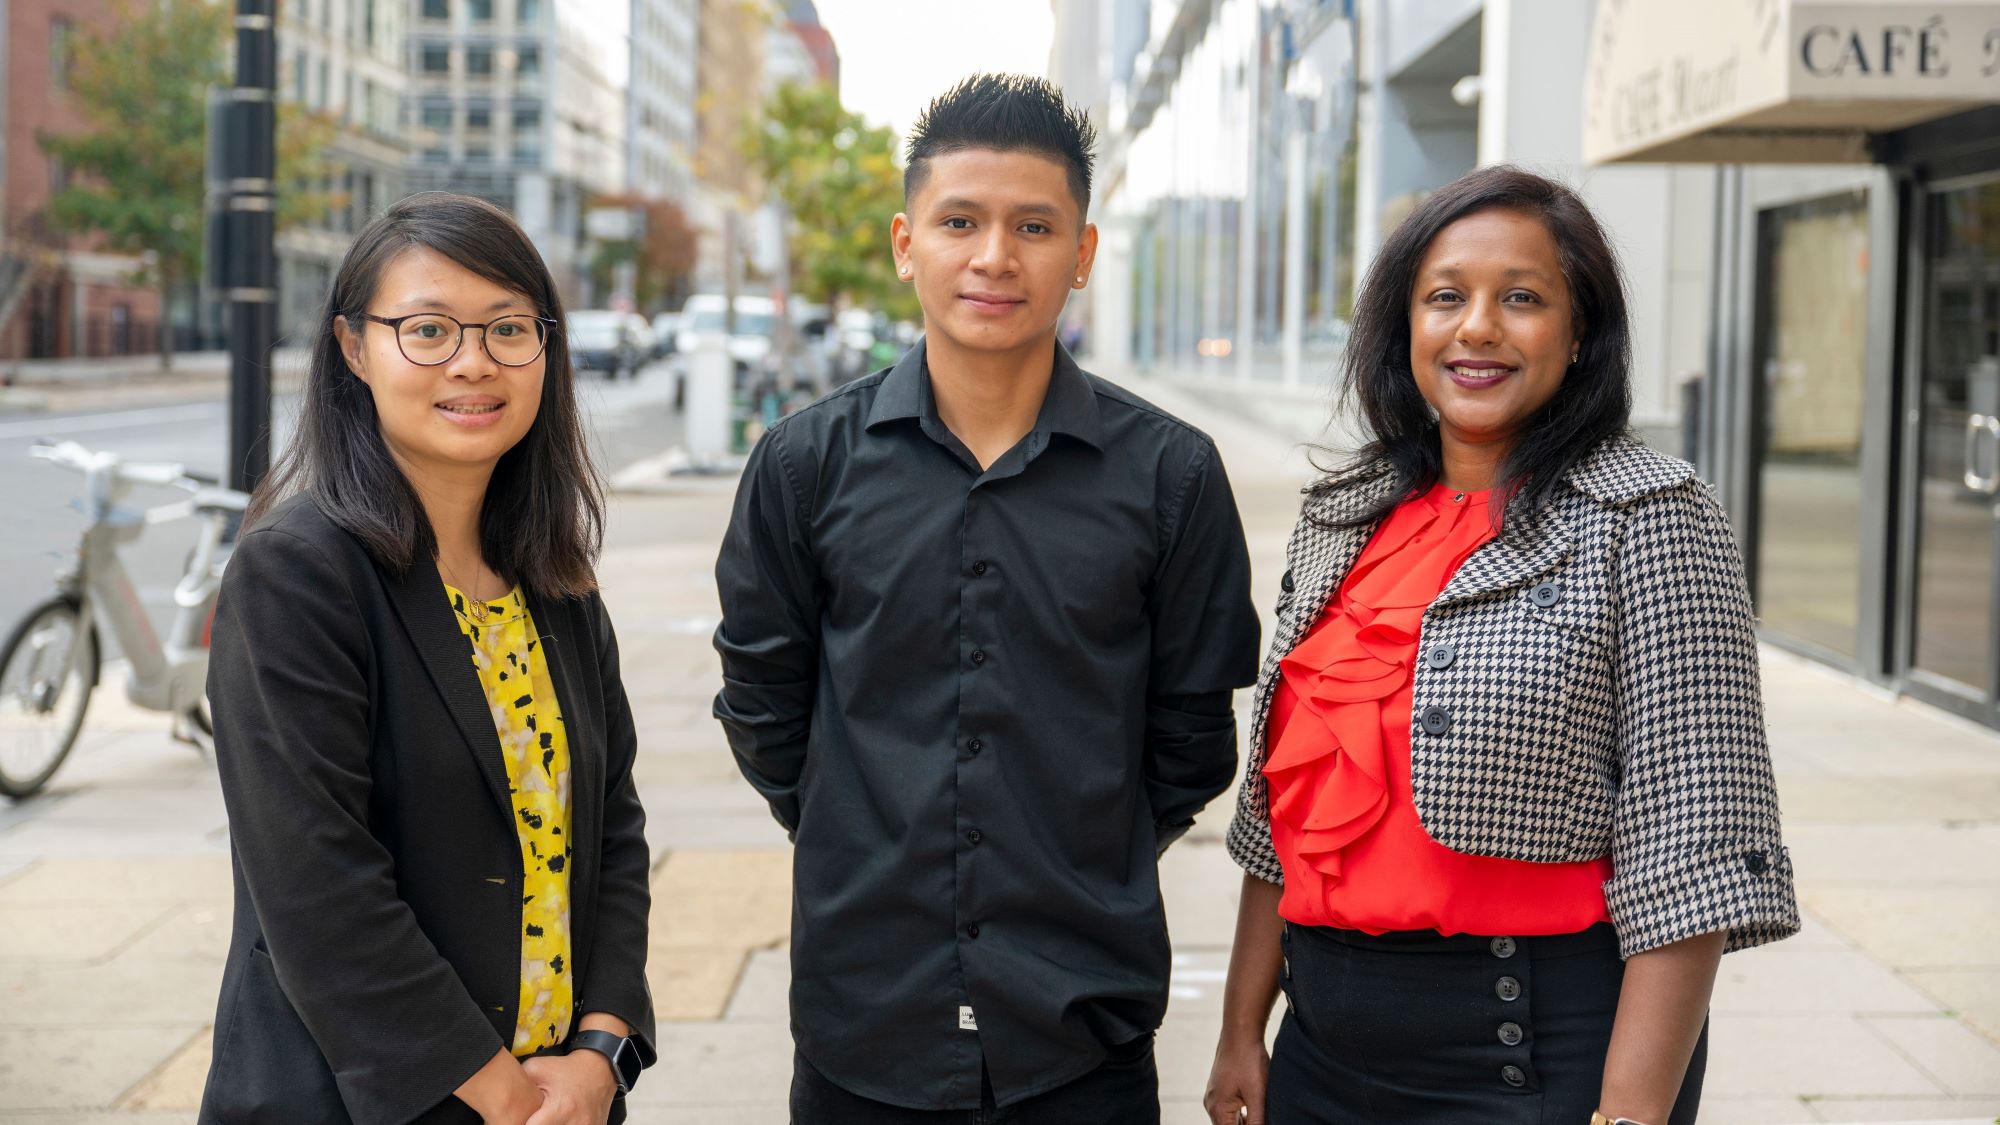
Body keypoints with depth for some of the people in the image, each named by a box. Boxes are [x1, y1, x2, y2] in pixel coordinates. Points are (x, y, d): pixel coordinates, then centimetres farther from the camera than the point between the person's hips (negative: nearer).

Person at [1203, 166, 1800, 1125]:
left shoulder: (1646, 520, -9)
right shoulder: (1341, 519, 8)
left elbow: (1691, 848, -14)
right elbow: (1284, 801, 12)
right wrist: (1242, 1031, 10)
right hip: (1325, 1043, 5)